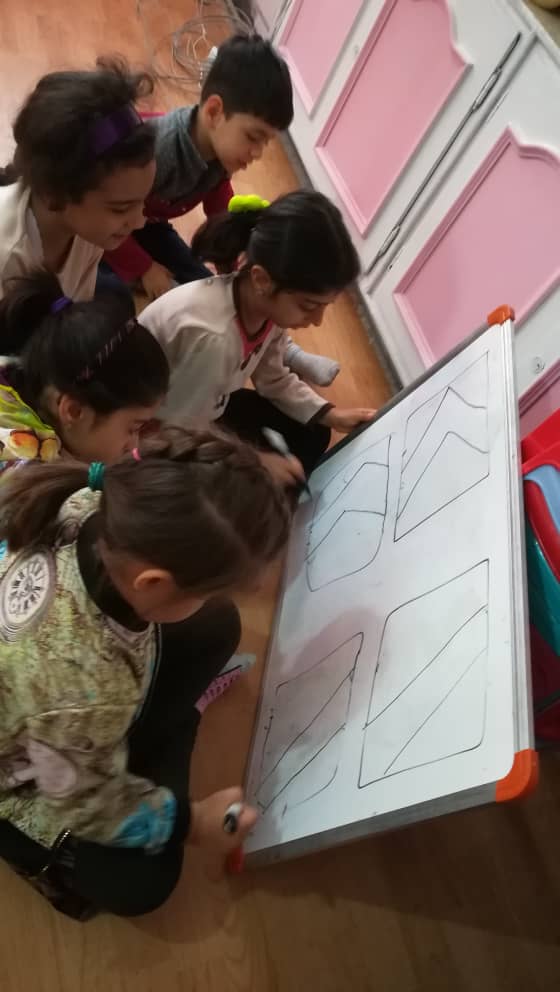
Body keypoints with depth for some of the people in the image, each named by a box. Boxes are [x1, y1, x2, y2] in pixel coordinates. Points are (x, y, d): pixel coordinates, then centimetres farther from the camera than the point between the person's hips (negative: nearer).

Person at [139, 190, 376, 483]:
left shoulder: (267, 305, -16)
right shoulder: (210, 336, -41)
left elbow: (274, 379, 2)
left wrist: (328, 414, -10)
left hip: (204, 407, 8)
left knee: (310, 435, 5)